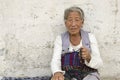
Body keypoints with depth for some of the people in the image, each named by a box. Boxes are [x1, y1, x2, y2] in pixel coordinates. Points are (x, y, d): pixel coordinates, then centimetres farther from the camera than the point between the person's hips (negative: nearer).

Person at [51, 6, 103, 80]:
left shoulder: (90, 37, 4)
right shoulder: (60, 39, 5)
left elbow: (99, 63, -1)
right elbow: (55, 61, -7)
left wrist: (89, 58, -23)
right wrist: (57, 73, -31)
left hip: (89, 74, 0)